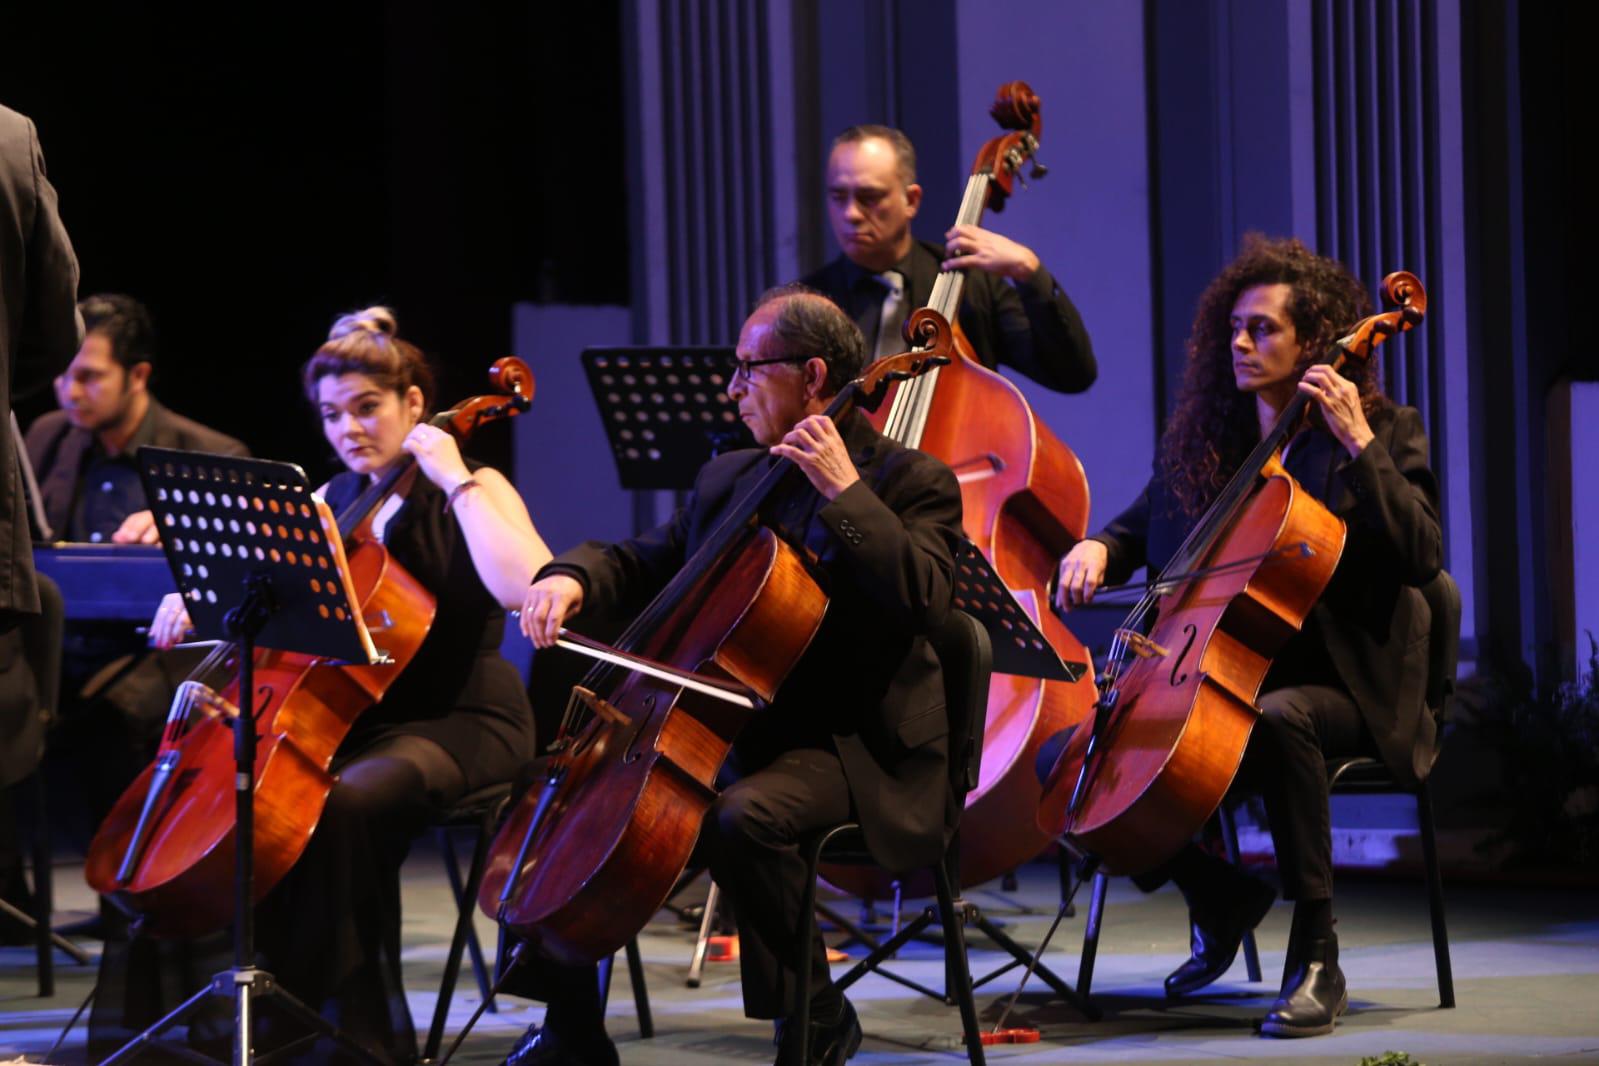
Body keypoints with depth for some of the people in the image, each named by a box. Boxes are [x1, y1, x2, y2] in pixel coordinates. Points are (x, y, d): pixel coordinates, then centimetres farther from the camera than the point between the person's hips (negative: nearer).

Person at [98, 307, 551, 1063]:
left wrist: (455, 482, -21)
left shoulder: (474, 492, -5)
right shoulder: (330, 504, 14)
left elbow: (525, 587, -25)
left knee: (343, 801, -33)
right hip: (360, 715, 7)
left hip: (463, 723, -7)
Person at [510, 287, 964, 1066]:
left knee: (740, 817, -36)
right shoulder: (729, 478, 15)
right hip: (734, 730, 8)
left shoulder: (911, 482, -7)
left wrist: (845, 491, -23)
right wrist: (571, 576, -3)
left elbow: (920, 600, -23)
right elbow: (645, 563, 19)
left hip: (856, 749, -8)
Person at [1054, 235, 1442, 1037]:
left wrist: (1359, 446, -23)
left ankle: (1317, 960, -31)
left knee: (1278, 718, -39)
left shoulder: (1386, 432, -3)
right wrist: (1099, 548, 0)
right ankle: (1219, 904, 12)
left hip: (1344, 684, -6)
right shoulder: (1203, 436, 11)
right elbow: (1145, 526, 24)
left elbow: (1422, 556, -17)